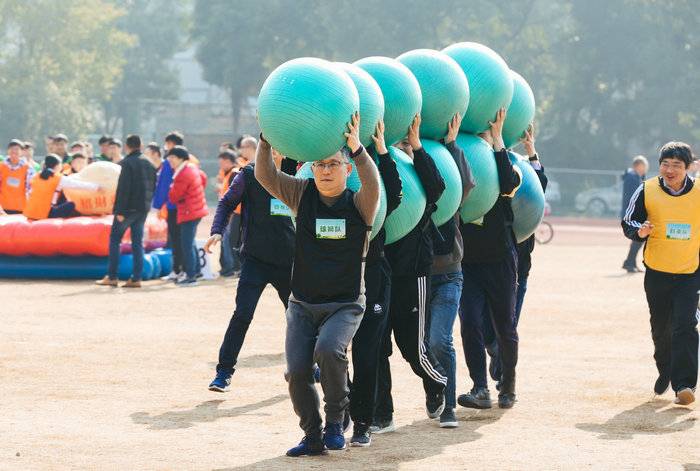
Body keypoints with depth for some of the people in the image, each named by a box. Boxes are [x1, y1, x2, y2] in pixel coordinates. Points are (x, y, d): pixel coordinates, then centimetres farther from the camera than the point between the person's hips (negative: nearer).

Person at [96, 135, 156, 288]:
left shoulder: (127, 163, -11)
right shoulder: (149, 164, 11)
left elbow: (124, 188, -17)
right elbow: (152, 187, 16)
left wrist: (120, 210, -17)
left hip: (128, 208, -6)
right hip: (143, 209, 6)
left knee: (114, 239, 3)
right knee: (137, 242, 8)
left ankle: (112, 277, -1)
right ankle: (136, 278, 3)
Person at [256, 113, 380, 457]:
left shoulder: (359, 204, -5)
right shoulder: (303, 196, 3)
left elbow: (373, 184, -27)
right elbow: (265, 175, -7)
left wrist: (356, 148, -41)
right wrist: (266, 139, -23)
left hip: (345, 304, -3)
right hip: (303, 304, 3)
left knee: (328, 350, -30)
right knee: (297, 371, -9)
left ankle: (335, 422, -9)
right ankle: (313, 437, 12)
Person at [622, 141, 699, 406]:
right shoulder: (647, 192, -4)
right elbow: (628, 223, 1)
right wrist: (639, 231, -20)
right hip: (657, 273, 2)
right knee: (661, 329, 15)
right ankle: (665, 371, 40)